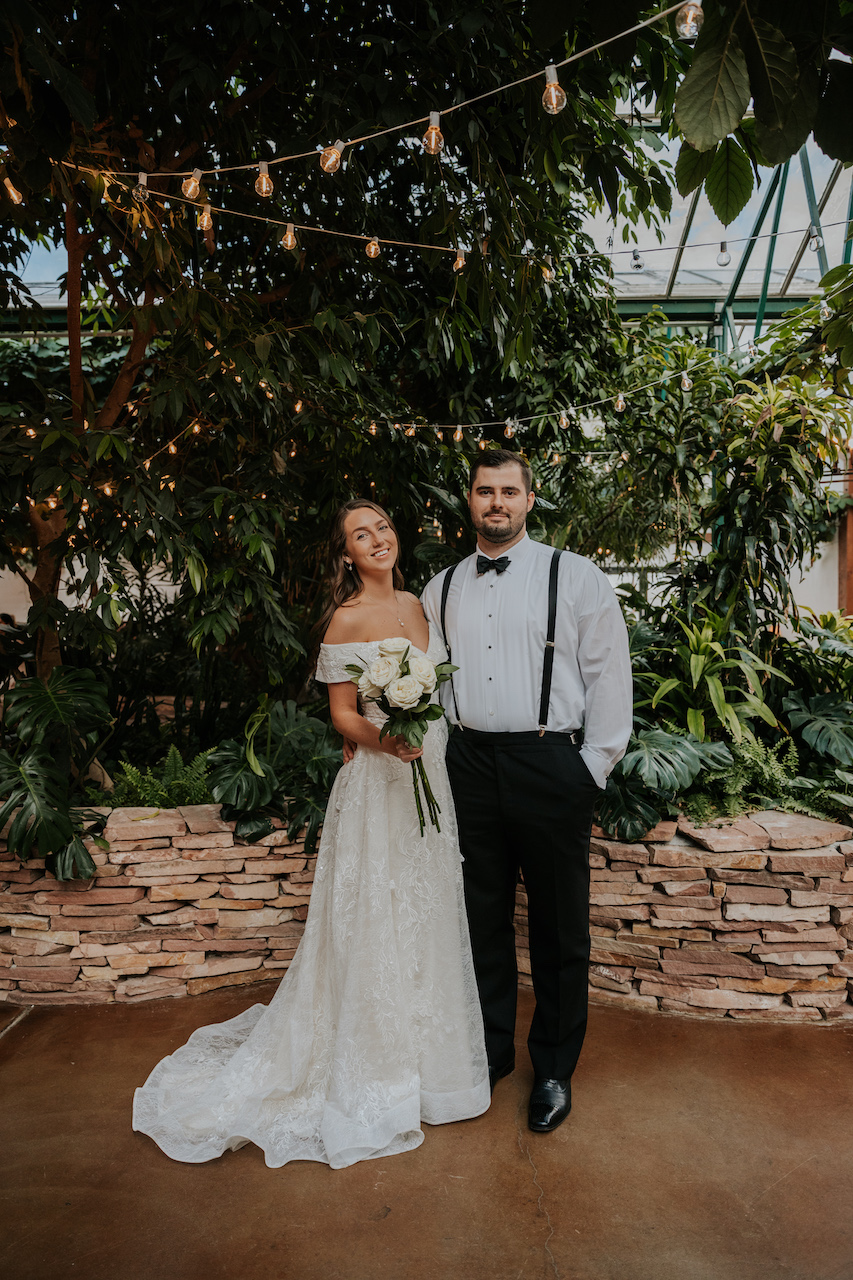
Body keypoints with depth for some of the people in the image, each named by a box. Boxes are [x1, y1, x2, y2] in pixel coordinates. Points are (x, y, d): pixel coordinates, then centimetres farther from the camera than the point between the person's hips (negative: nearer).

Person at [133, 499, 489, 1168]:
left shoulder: (417, 605, 10)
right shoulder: (347, 619, -10)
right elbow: (344, 716, -9)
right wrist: (387, 740, -26)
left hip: (434, 778, 7)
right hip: (381, 785, -7)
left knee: (430, 915, 17)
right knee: (380, 922, 3)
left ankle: (428, 1046, 37)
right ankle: (379, 1066, 24)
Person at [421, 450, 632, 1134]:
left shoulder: (576, 577, -2)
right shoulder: (441, 588, 11)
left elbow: (609, 675, -3)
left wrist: (593, 768, -6)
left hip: (551, 765, -3)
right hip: (468, 765, 4)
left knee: (559, 927, 10)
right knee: (482, 921, 15)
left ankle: (555, 1068, 32)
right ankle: (491, 1051, 36)